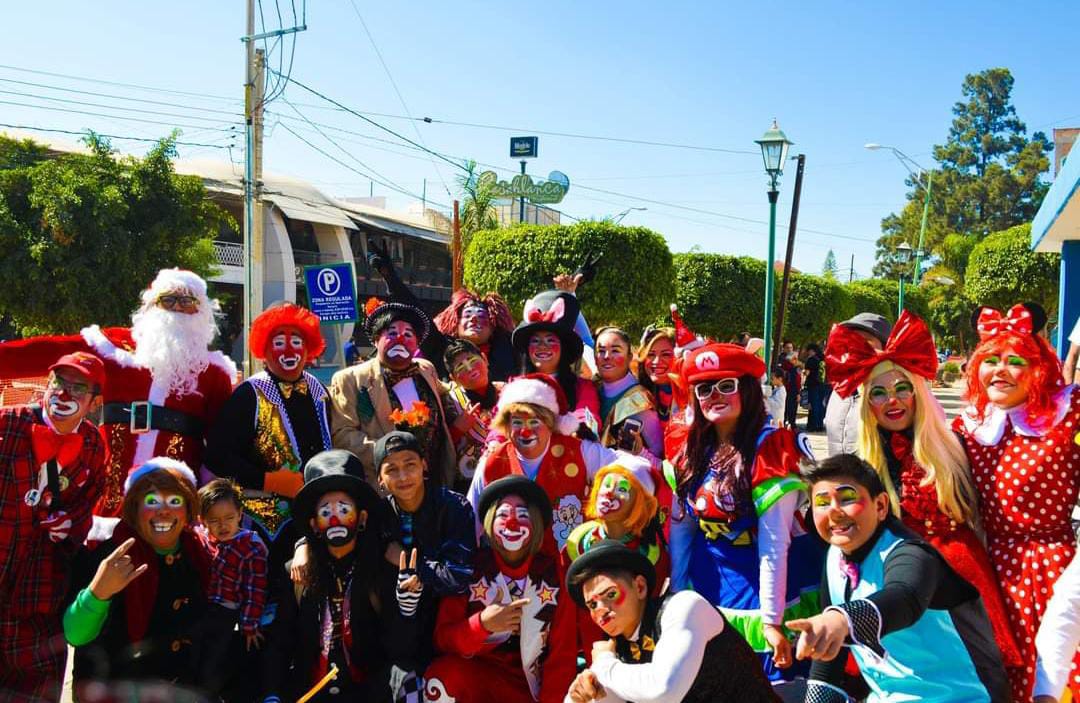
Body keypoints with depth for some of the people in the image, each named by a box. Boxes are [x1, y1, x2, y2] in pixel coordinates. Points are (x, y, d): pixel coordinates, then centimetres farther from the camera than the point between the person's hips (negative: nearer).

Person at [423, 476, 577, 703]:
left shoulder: (553, 575, -3)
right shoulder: (469, 569, -6)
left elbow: (563, 653, -1)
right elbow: (442, 639, -10)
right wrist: (482, 624, -27)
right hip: (475, 676, 0)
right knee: (443, 675, -29)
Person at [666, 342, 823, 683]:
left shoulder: (770, 450, -20)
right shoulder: (691, 450, -1)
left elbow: (774, 545, -21)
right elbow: (679, 529, 4)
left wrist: (771, 619, -20)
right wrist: (677, 595, 5)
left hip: (765, 586, -6)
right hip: (711, 590, 6)